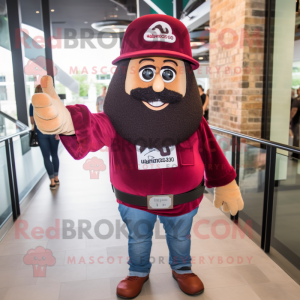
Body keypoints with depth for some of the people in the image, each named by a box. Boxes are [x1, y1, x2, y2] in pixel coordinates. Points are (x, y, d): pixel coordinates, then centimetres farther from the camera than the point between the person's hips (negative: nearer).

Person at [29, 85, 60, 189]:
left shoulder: (32, 105, 1)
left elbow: (32, 121, 9)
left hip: (41, 133, 0)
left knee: (46, 157, 4)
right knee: (54, 154, 14)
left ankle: (52, 182, 4)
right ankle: (56, 178, 22)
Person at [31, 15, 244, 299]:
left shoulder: (193, 123, -19)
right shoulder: (118, 121, -25)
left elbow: (210, 152, -7)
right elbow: (95, 128, -44)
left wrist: (225, 184, 2)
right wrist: (67, 121, -68)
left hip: (181, 200, 1)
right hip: (134, 201, 0)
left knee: (180, 236, 25)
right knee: (138, 238, 25)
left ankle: (182, 268, 55)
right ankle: (138, 272, 53)